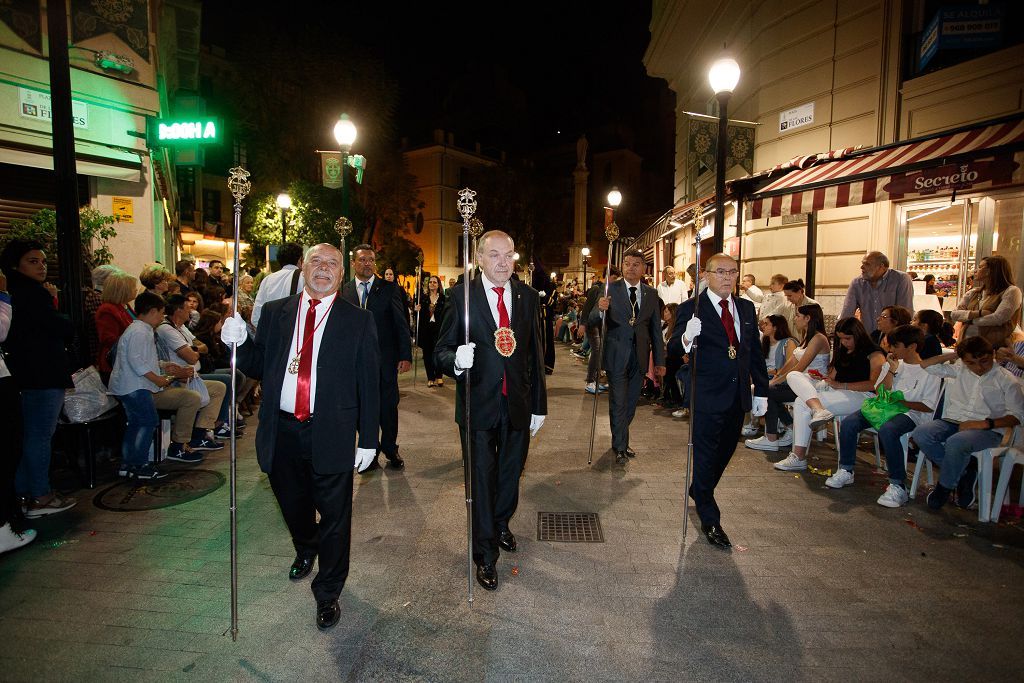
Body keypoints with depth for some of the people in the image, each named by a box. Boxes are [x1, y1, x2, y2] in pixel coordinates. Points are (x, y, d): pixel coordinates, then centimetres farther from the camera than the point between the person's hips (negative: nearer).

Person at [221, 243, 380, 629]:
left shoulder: (358, 321, -2)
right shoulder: (274, 312, 6)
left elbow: (368, 383, -3)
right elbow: (257, 368, 6)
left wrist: (368, 439, -4)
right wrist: (239, 342, -14)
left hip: (331, 434, -3)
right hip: (283, 430, 4)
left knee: (334, 516, 6)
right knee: (292, 503, 23)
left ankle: (328, 593, 28)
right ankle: (305, 550, 56)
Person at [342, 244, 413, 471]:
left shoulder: (389, 288, 0)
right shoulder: (343, 291, 5)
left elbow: (401, 323, -2)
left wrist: (405, 356, -7)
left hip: (385, 360, -1)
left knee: (388, 408, 7)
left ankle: (390, 450, 27)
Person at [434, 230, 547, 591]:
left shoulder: (528, 296, 2)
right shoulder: (461, 296, -8)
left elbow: (535, 353, 5)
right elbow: (442, 350, -8)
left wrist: (539, 405, 6)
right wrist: (456, 359, -32)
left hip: (518, 402, 3)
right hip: (478, 403, -3)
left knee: (510, 473, 19)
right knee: (482, 478, 8)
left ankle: (501, 525, 48)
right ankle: (485, 555, 26)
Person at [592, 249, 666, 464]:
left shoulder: (651, 293, 6)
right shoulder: (610, 290, -4)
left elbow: (656, 329, 9)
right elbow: (591, 322, -9)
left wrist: (660, 361, 8)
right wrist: (600, 309, -32)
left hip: (639, 356, 4)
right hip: (617, 355, -4)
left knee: (631, 403, 13)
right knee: (618, 403, 1)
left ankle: (621, 441, 31)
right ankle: (620, 447, 14)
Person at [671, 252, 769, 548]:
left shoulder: (746, 308, 9)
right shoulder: (691, 309, -9)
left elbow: (755, 352, 12)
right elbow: (672, 348, -17)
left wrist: (761, 391, 11)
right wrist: (686, 337, -39)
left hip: (738, 397, 6)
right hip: (706, 398, -6)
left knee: (724, 454, 19)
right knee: (706, 456, 3)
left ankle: (698, 492, 45)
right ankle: (710, 520, 18)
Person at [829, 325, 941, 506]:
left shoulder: (929, 371, -4)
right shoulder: (898, 364, 14)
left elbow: (928, 406, -6)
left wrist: (901, 402, -16)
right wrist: (891, 370, 2)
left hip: (912, 413, -6)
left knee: (887, 430, -39)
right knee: (848, 422, -19)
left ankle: (898, 487, -31)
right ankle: (846, 471, -7)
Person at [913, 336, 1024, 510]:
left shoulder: (1007, 380, 4)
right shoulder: (959, 370, 13)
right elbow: (926, 365, 16)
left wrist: (986, 423, -14)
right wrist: (952, 355, 9)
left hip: (988, 430, -4)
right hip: (953, 422, 4)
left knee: (955, 442, -37)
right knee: (921, 433, -26)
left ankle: (945, 488, -11)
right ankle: (965, 471, -8)